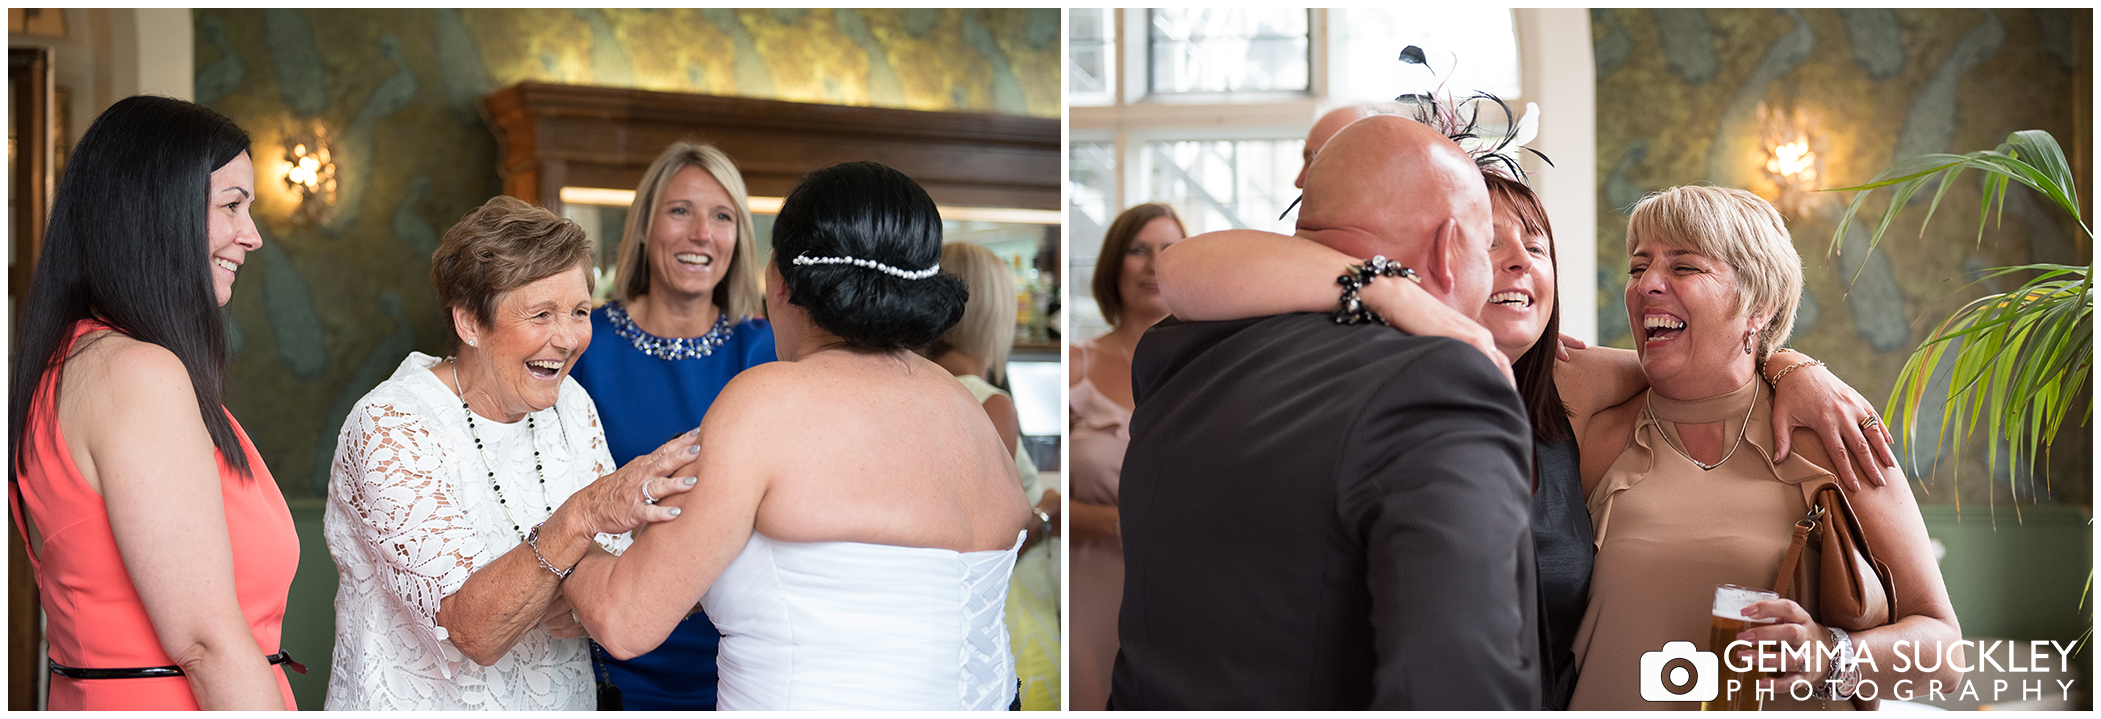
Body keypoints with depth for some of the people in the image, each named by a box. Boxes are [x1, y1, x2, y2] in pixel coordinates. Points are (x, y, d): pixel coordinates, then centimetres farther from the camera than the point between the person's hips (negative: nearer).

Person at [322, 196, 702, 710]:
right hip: (425, 705, -5)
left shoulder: (570, 406, -2)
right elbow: (474, 633, -30)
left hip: (562, 703, 5)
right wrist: (578, 518, -41)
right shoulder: (391, 430, -21)